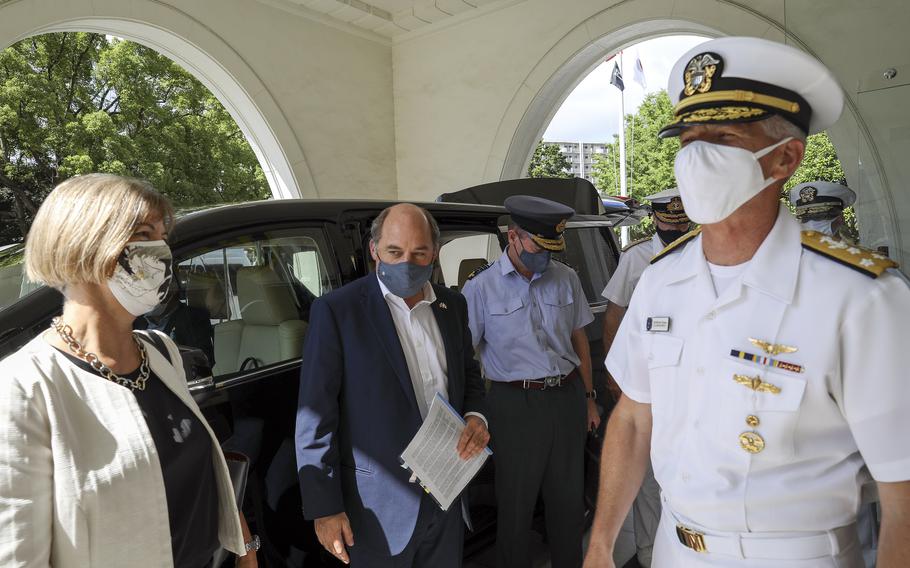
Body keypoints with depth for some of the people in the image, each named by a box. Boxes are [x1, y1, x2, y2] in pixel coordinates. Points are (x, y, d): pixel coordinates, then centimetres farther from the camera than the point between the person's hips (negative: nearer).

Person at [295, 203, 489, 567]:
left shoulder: (452, 305, 4)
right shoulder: (336, 310, -14)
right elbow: (316, 417, -12)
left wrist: (475, 416, -4)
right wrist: (324, 507, -12)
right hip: (378, 501, -5)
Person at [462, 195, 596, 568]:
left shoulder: (565, 278, 4)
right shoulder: (481, 287, -8)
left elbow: (579, 339, 12)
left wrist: (587, 397, 14)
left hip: (568, 397, 4)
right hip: (515, 403, -3)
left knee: (569, 496, 16)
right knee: (516, 502, 9)